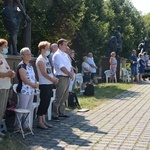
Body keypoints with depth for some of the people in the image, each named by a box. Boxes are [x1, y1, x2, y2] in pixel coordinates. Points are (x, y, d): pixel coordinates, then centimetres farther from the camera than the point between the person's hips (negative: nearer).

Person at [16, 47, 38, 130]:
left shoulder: (30, 66, 17)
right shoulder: (21, 65, -11)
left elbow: (33, 76, 20)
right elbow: (23, 78, -20)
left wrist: (36, 84, 0)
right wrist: (33, 85, -17)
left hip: (31, 91, 9)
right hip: (24, 91, -9)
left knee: (29, 109, 13)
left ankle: (26, 125, 22)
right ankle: (18, 126, 2)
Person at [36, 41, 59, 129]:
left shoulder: (46, 58, 17)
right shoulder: (40, 59, -10)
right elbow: (43, 73, -16)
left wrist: (54, 79, 3)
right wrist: (53, 80, -13)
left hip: (50, 84, 9)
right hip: (44, 84, -9)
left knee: (47, 103, 10)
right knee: (43, 102, -5)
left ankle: (43, 120, 17)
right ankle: (40, 122, 2)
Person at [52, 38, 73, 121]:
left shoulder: (65, 55, 18)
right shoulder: (57, 55, -10)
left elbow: (69, 66, 18)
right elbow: (61, 67, -17)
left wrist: (71, 73, 2)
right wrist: (69, 73, -11)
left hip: (67, 78, 9)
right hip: (61, 77, -9)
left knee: (64, 97, 14)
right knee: (58, 98, -7)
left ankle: (61, 112, 24)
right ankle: (54, 114, -1)